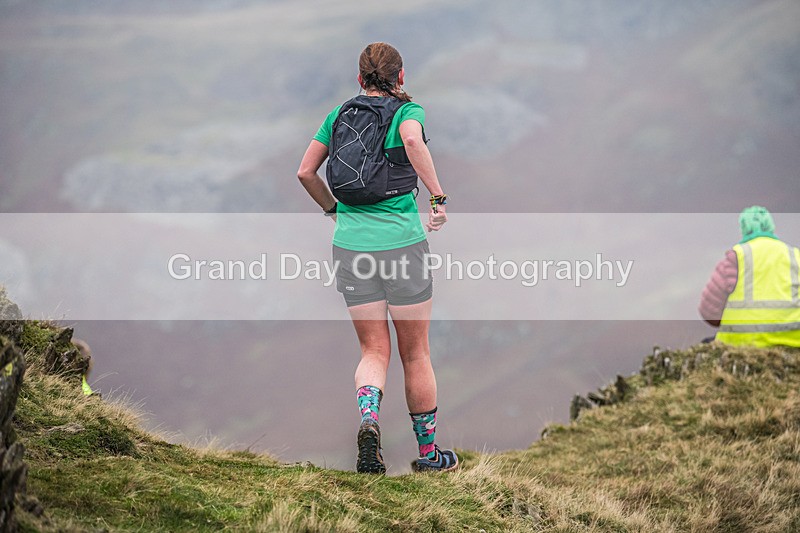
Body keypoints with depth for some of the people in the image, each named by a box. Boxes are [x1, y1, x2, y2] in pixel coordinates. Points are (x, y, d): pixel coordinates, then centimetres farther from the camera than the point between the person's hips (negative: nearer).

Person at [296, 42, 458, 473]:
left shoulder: (339, 114, 11)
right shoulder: (407, 111, -2)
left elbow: (305, 172, 10)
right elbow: (412, 139, -25)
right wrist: (437, 196, -20)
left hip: (350, 242, 3)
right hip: (401, 240, -3)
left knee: (374, 350, 9)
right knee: (415, 353, 9)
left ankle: (368, 417, -21)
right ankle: (428, 453, 18)